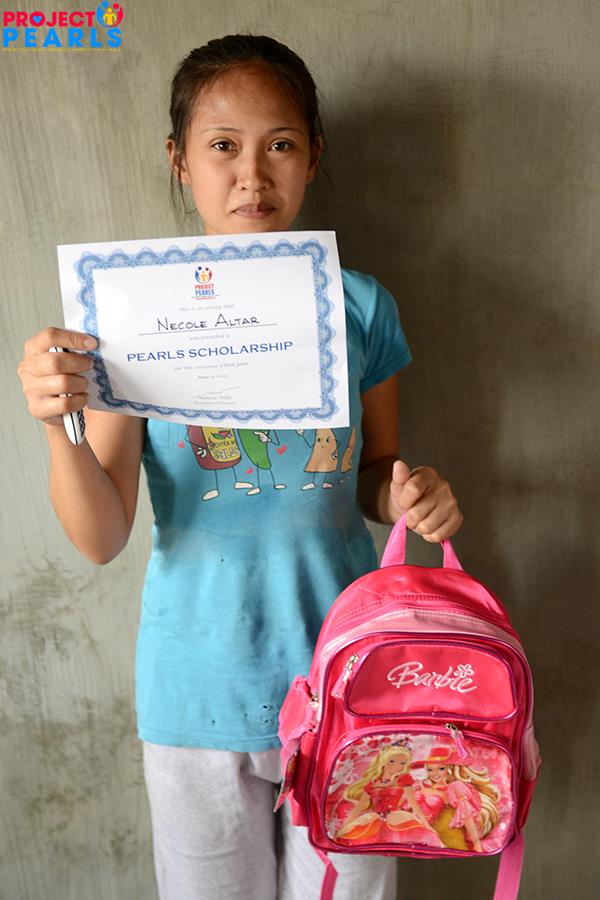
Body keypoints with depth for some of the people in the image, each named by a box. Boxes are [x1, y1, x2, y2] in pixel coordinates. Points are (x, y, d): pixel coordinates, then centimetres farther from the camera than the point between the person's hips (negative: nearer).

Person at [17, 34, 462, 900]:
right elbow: (103, 538, -13)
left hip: (341, 674, 1)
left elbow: (375, 477, 6)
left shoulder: (359, 306, -6)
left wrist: (414, 496, -16)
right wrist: (60, 428, -30)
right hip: (199, 687, 0)